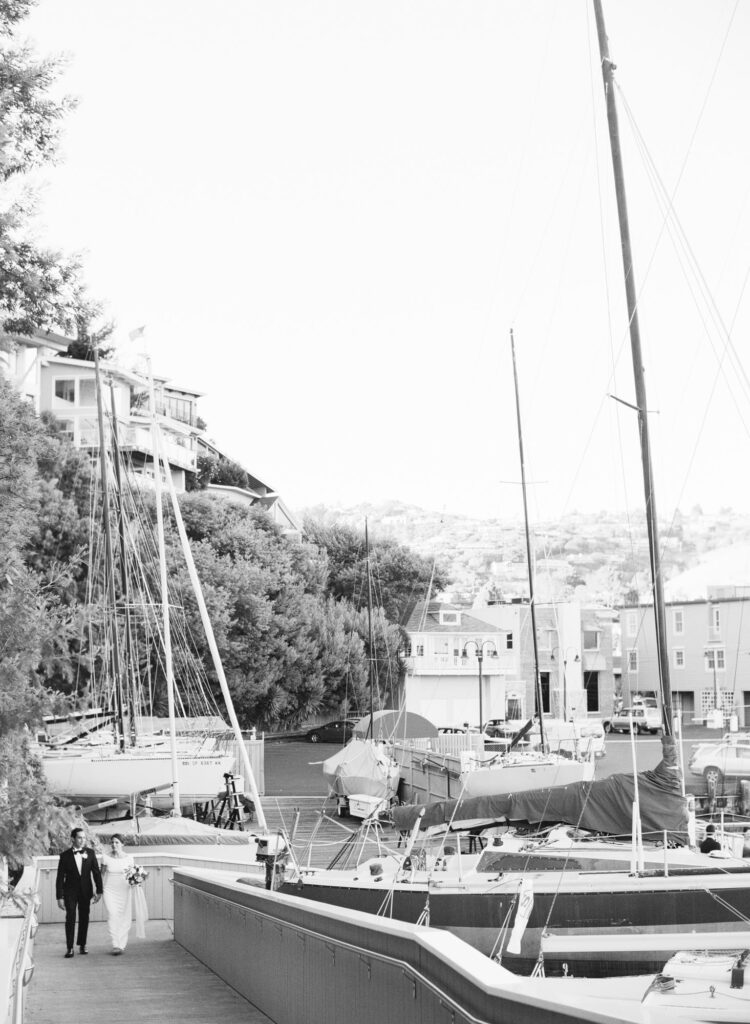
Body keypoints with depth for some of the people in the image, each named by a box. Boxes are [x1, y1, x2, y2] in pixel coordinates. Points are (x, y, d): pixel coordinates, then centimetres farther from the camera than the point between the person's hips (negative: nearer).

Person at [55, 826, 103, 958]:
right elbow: (60, 877, -3)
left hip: (86, 891, 2)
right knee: (70, 917, -11)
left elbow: (96, 872, 4)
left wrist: (99, 891, -1)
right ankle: (69, 948, -7)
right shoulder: (65, 855, -3)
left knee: (84, 918, 7)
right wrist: (60, 897, -7)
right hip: (70, 891, -2)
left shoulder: (90, 853, 2)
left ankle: (82, 945, 20)